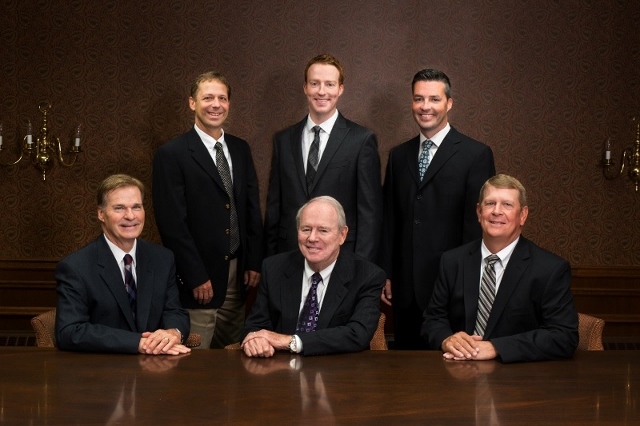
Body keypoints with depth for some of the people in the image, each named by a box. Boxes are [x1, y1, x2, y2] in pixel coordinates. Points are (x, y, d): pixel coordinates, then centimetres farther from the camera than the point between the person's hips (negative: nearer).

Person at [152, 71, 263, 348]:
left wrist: (254, 263, 6)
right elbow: (172, 222, -12)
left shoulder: (241, 149, 11)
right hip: (198, 276, -5)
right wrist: (196, 277, -14)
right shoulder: (171, 154, -8)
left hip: (238, 272, 6)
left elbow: (252, 208, 13)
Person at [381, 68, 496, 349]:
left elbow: (477, 223, -7)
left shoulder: (476, 155, -4)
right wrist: (386, 274, 8)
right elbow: (390, 219, 13)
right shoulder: (399, 156, 12)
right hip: (406, 288, 5)